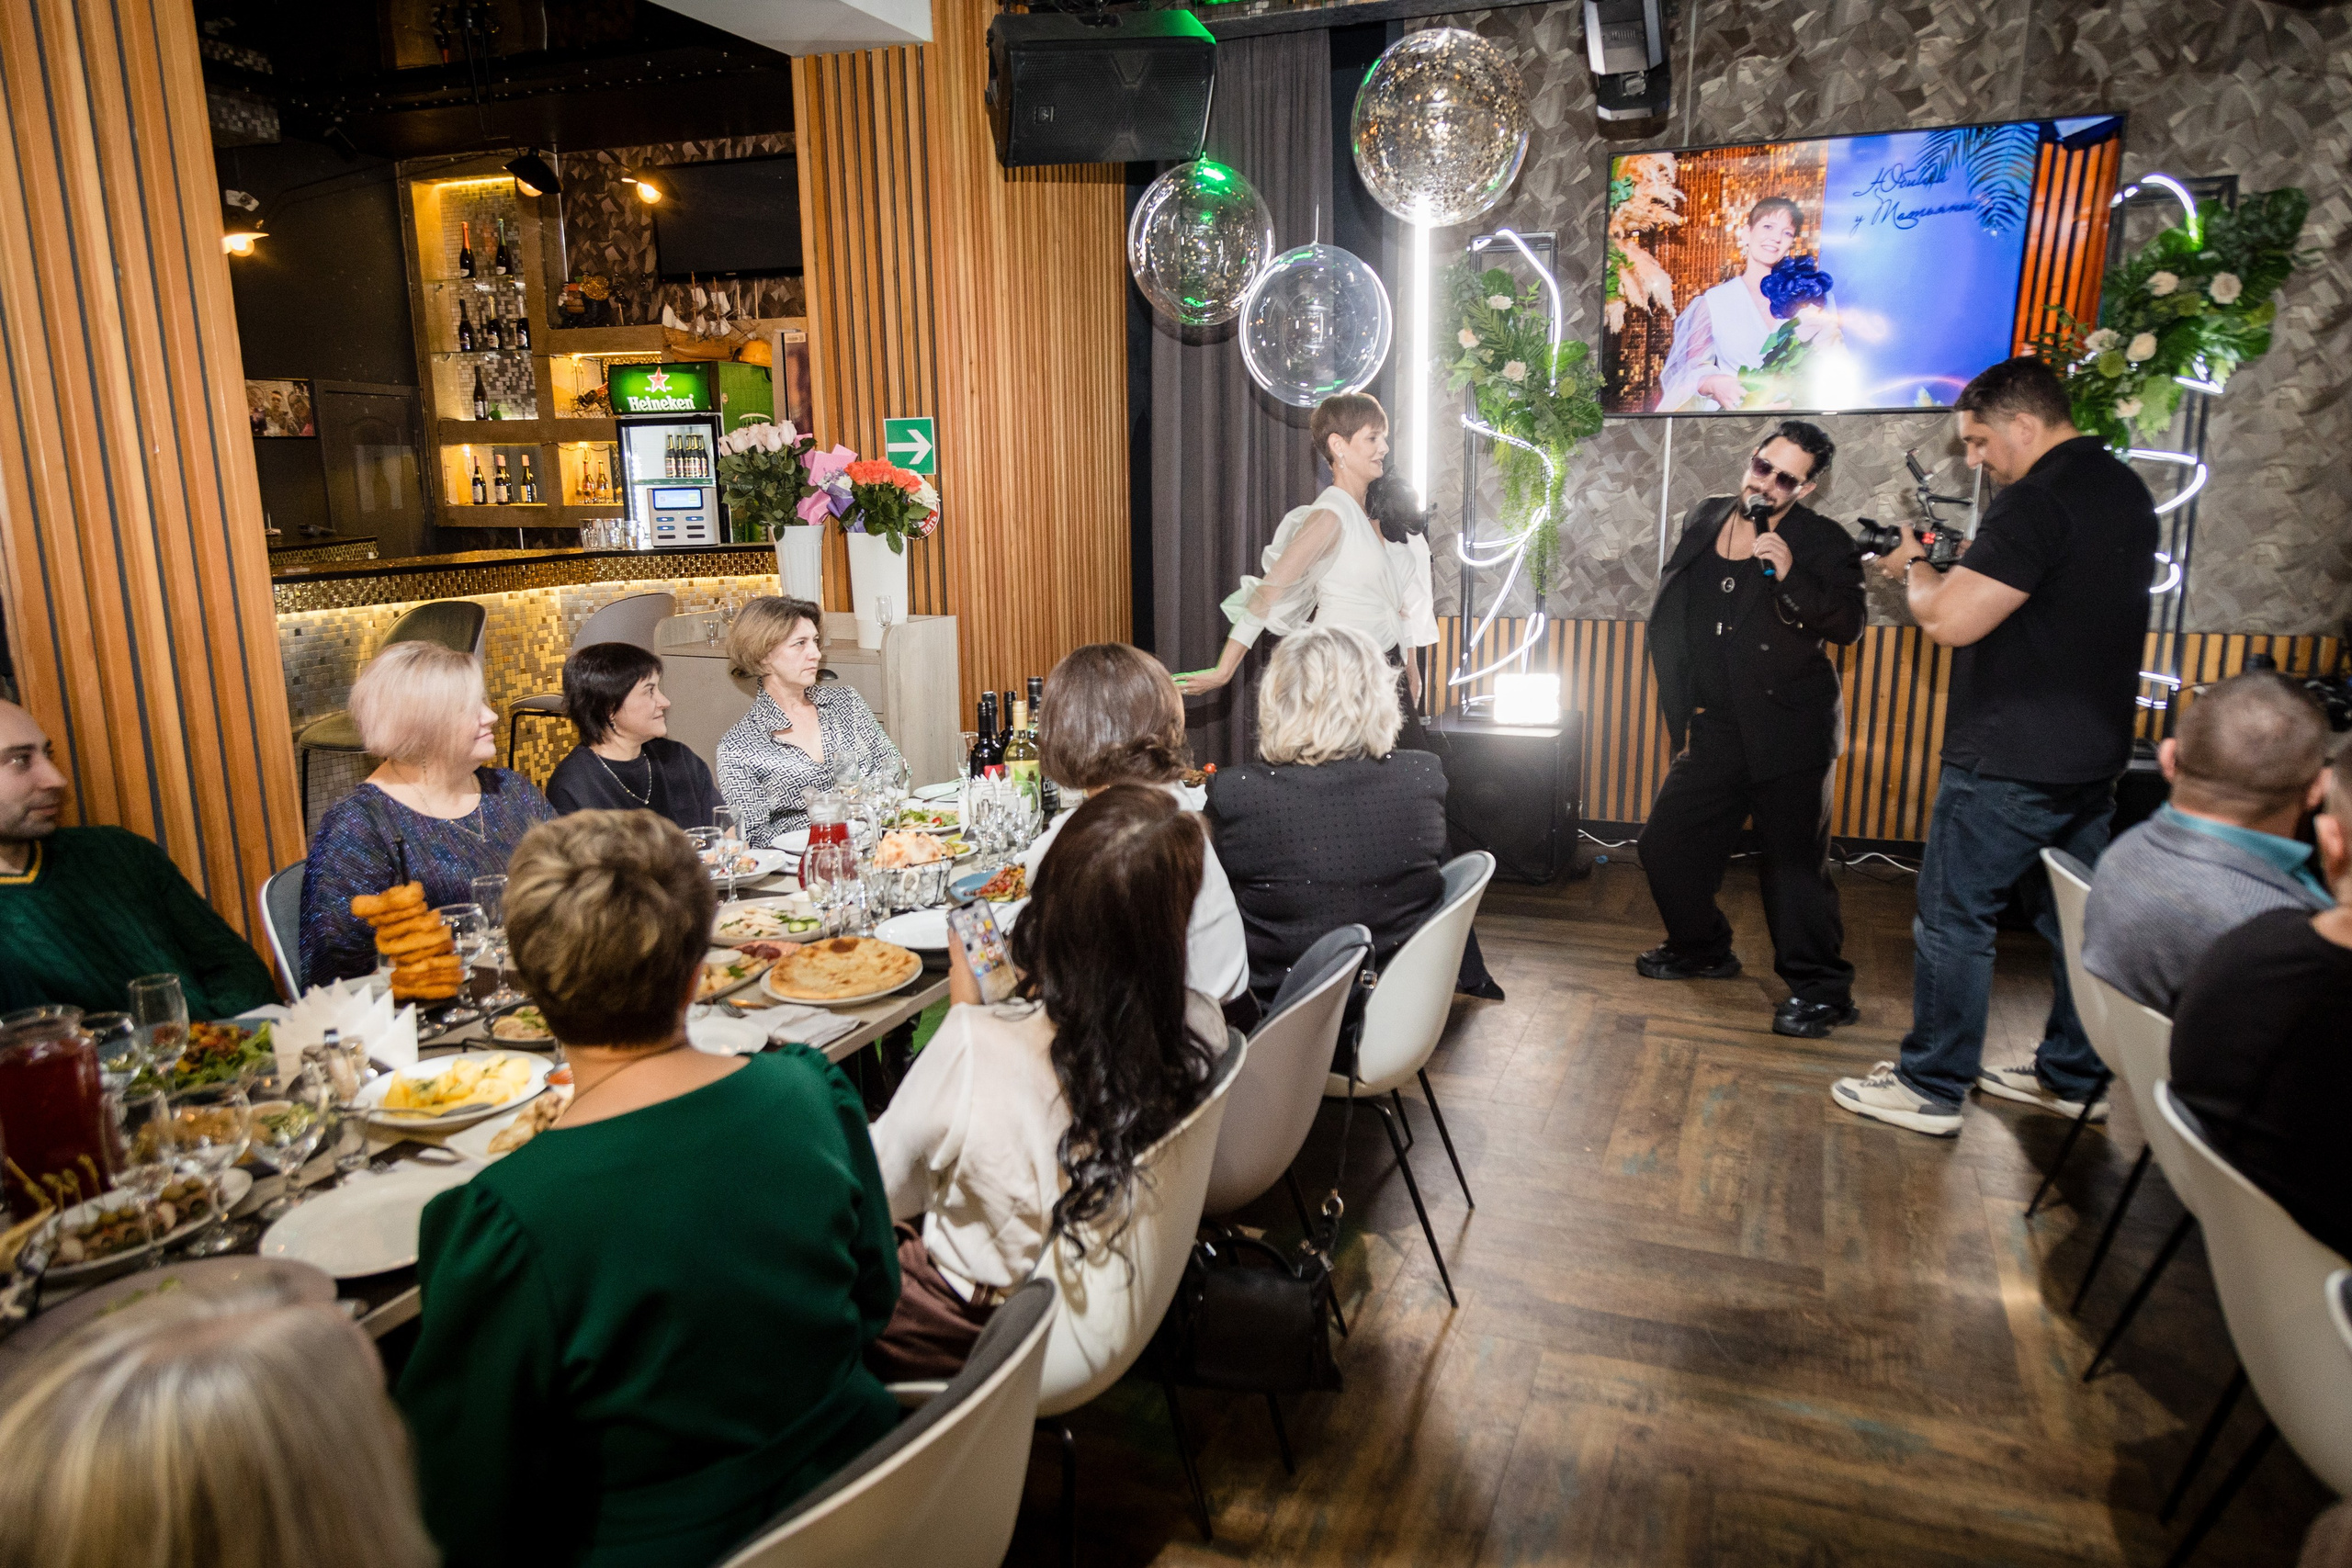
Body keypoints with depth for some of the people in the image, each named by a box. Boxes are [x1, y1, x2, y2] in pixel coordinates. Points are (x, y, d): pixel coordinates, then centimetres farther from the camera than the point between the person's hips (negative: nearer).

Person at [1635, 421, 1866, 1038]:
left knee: (1795, 861, -5)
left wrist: (1791, 577, -28)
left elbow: (1849, 624, -15)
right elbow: (1673, 616, 17)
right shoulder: (1706, 518, 9)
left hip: (1789, 732, -6)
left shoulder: (1824, 542, -6)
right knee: (1665, 845, 8)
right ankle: (1703, 948, 30)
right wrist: (1684, 711, 15)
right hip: (1717, 730, 6)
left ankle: (1819, 988, 10)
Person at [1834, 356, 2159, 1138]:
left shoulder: (2037, 501, -19)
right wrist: (1967, 567, 12)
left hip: (2010, 761, -10)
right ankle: (2073, 1076, 29)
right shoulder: (2126, 491, 12)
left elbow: (1951, 620, -25)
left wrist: (1913, 566, -5)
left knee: (1954, 918, 0)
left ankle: (1931, 1088, 8)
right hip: (2094, 751, 10)